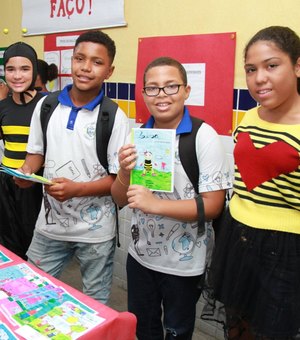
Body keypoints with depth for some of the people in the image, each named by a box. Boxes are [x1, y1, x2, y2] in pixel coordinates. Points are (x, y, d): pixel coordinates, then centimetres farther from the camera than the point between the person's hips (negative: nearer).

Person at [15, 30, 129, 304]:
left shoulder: (114, 117, -12)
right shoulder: (46, 105, 0)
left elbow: (120, 178, -12)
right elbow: (36, 151, 12)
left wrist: (76, 189, -25)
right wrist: (27, 171, -10)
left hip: (95, 230, -3)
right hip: (50, 223, 4)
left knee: (95, 305, 16)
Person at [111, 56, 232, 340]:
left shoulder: (203, 136, -17)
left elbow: (213, 205, -20)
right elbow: (120, 200, 1)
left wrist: (155, 204, -30)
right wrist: (124, 173, -20)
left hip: (184, 262, -4)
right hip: (140, 254, 5)